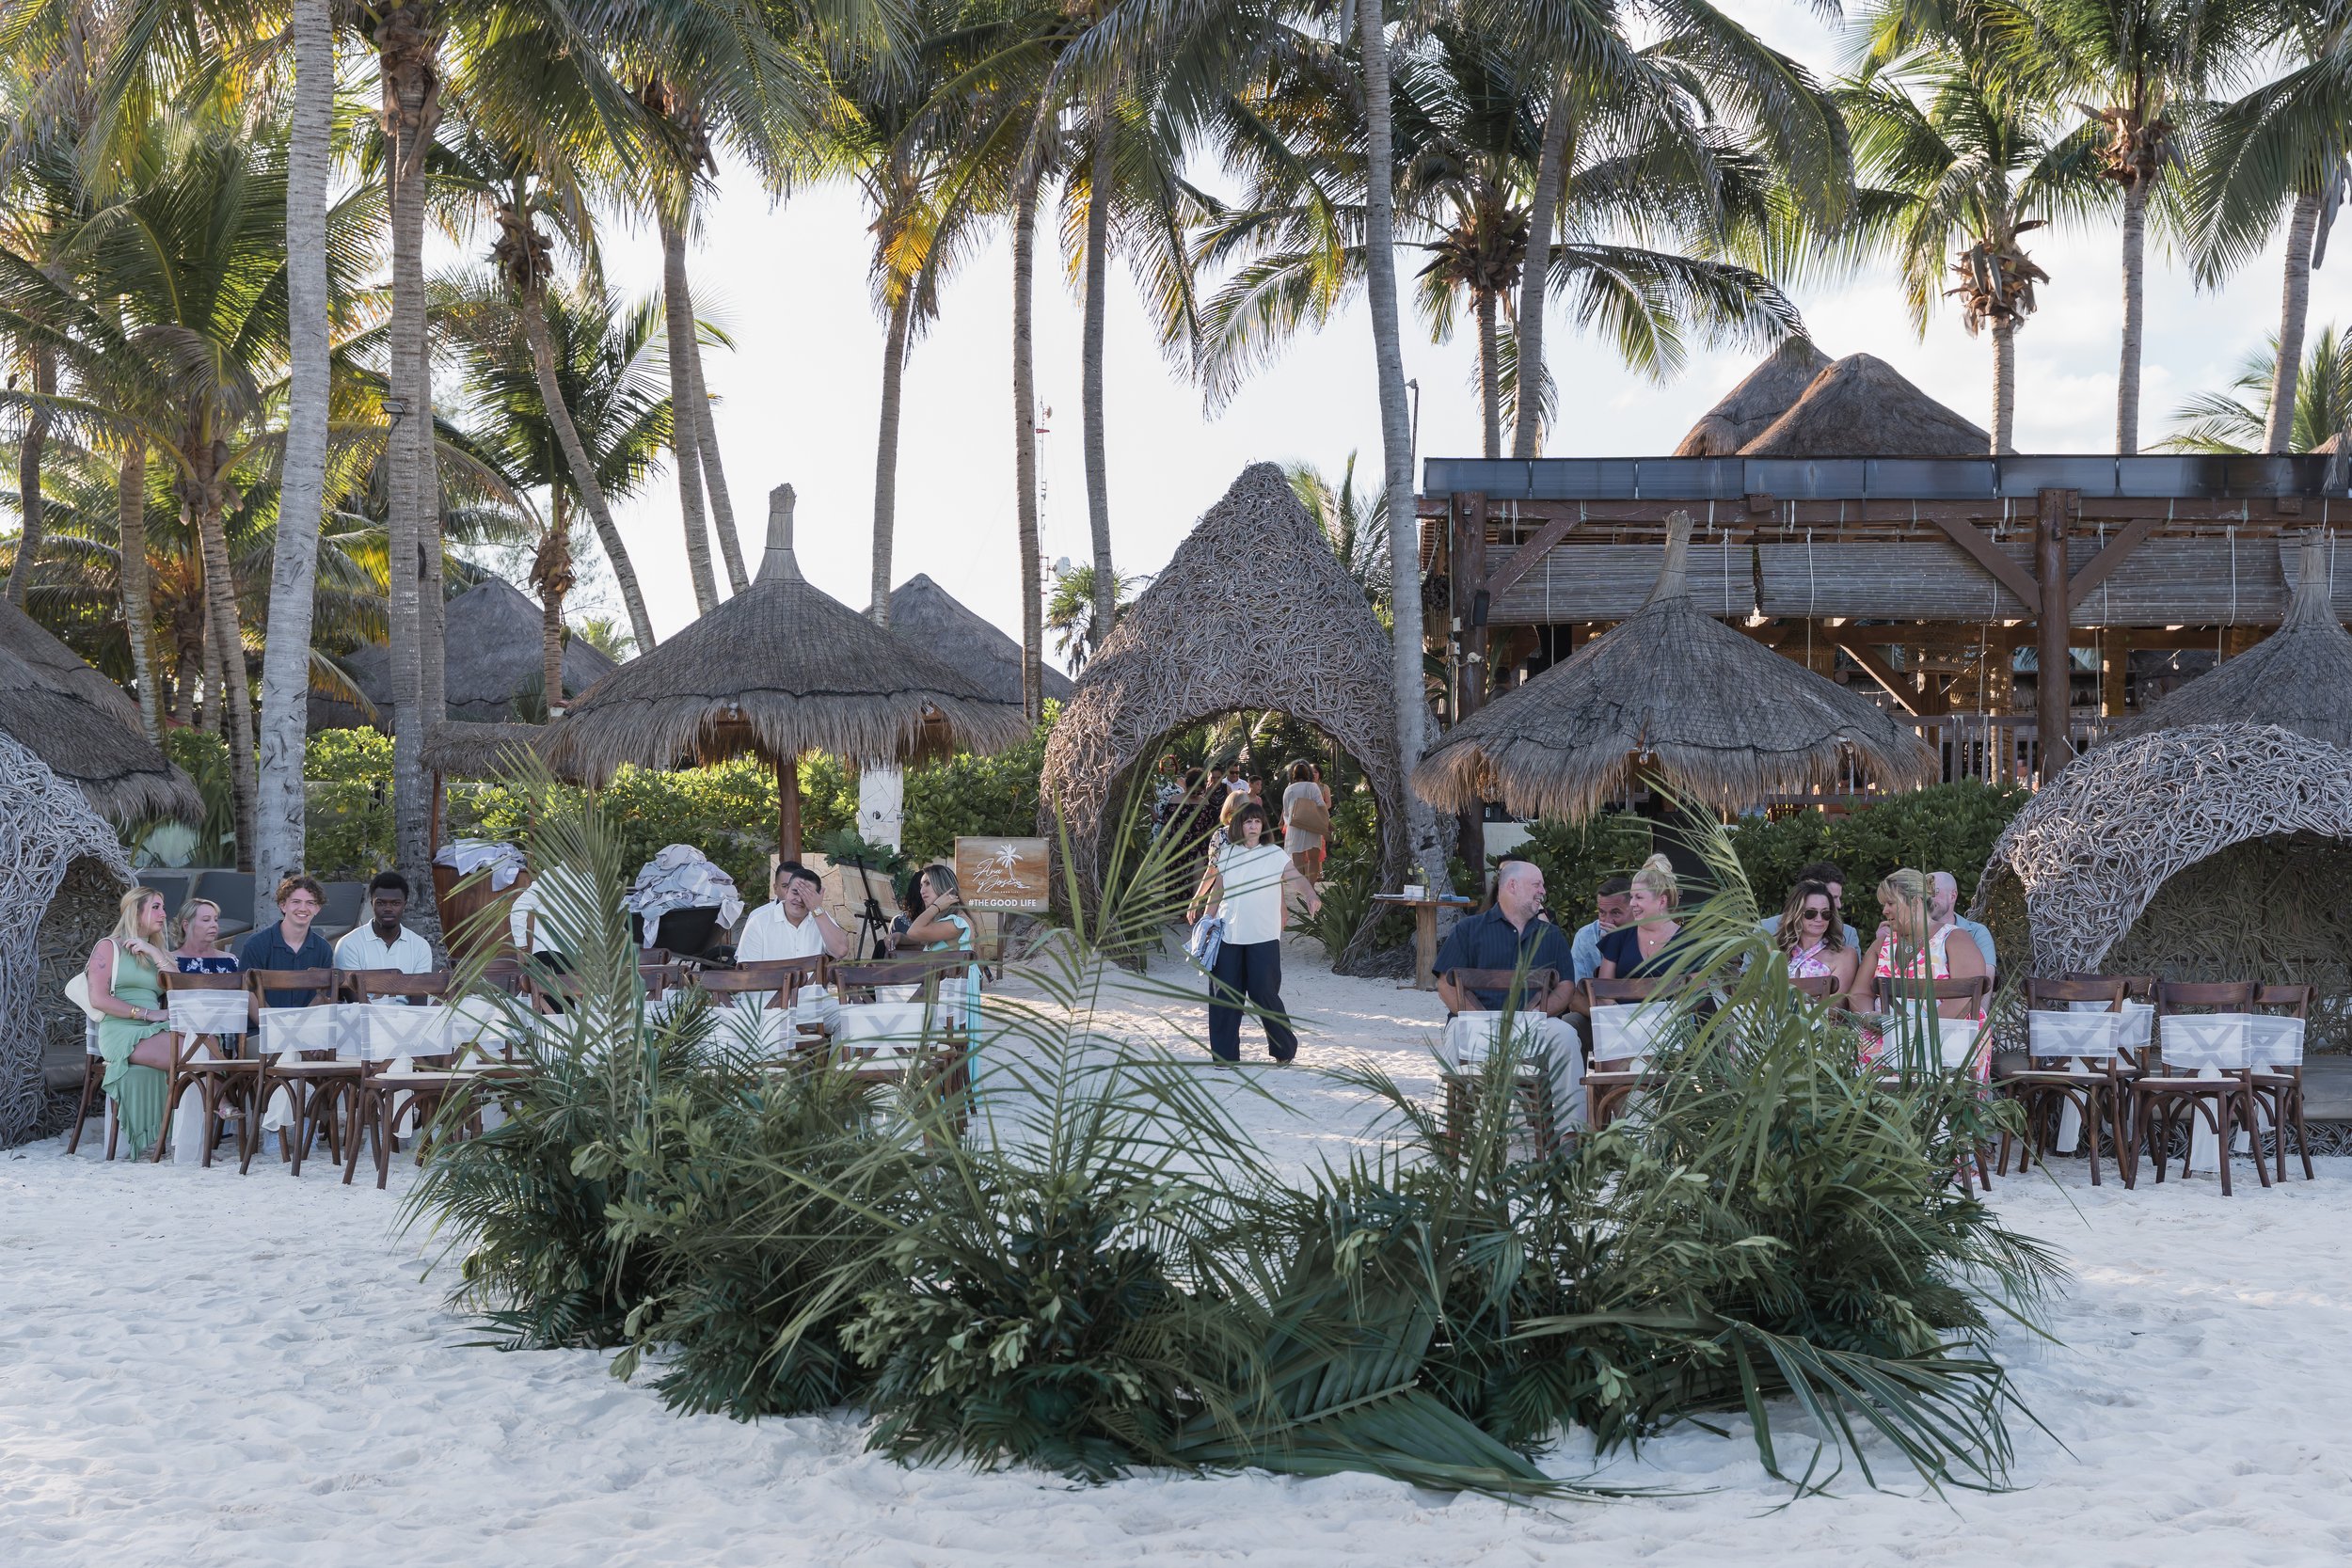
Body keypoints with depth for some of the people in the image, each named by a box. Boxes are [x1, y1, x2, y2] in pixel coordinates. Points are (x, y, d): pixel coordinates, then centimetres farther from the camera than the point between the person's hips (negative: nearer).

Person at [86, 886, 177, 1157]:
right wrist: (148, 1013, -10)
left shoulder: (153, 952, 28)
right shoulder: (109, 947, 10)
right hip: (121, 1031, -5)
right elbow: (98, 999, -4)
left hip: (155, 1032, 6)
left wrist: (155, 953, 5)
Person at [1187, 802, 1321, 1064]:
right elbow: (1215, 892, 14)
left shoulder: (1275, 854, 1)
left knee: (1264, 992, -8)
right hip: (1228, 935, 3)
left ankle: (1285, 1048, 10)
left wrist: (1310, 895, -32)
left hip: (1264, 936, -3)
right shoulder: (1225, 855, 9)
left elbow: (1296, 878, -12)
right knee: (1224, 995, 1)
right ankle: (1225, 1054, 10)